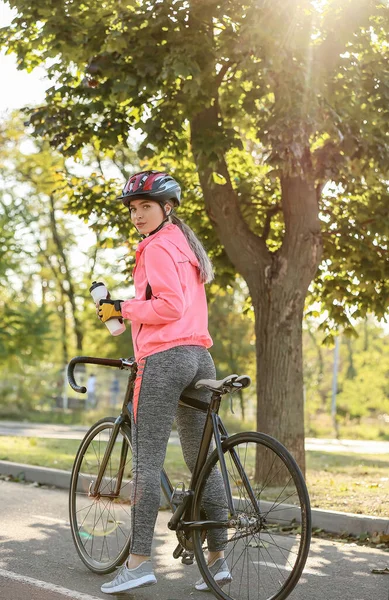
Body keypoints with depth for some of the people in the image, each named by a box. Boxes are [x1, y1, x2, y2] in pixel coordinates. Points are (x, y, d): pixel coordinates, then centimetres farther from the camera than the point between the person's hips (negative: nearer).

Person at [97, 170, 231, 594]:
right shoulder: (186, 244, 22)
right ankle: (217, 558, 13)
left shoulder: (157, 247, -7)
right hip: (199, 356, 9)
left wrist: (121, 309, -9)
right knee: (202, 461, 10)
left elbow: (169, 305, -18)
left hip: (163, 359, -9)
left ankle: (139, 561, -7)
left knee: (146, 463, -7)